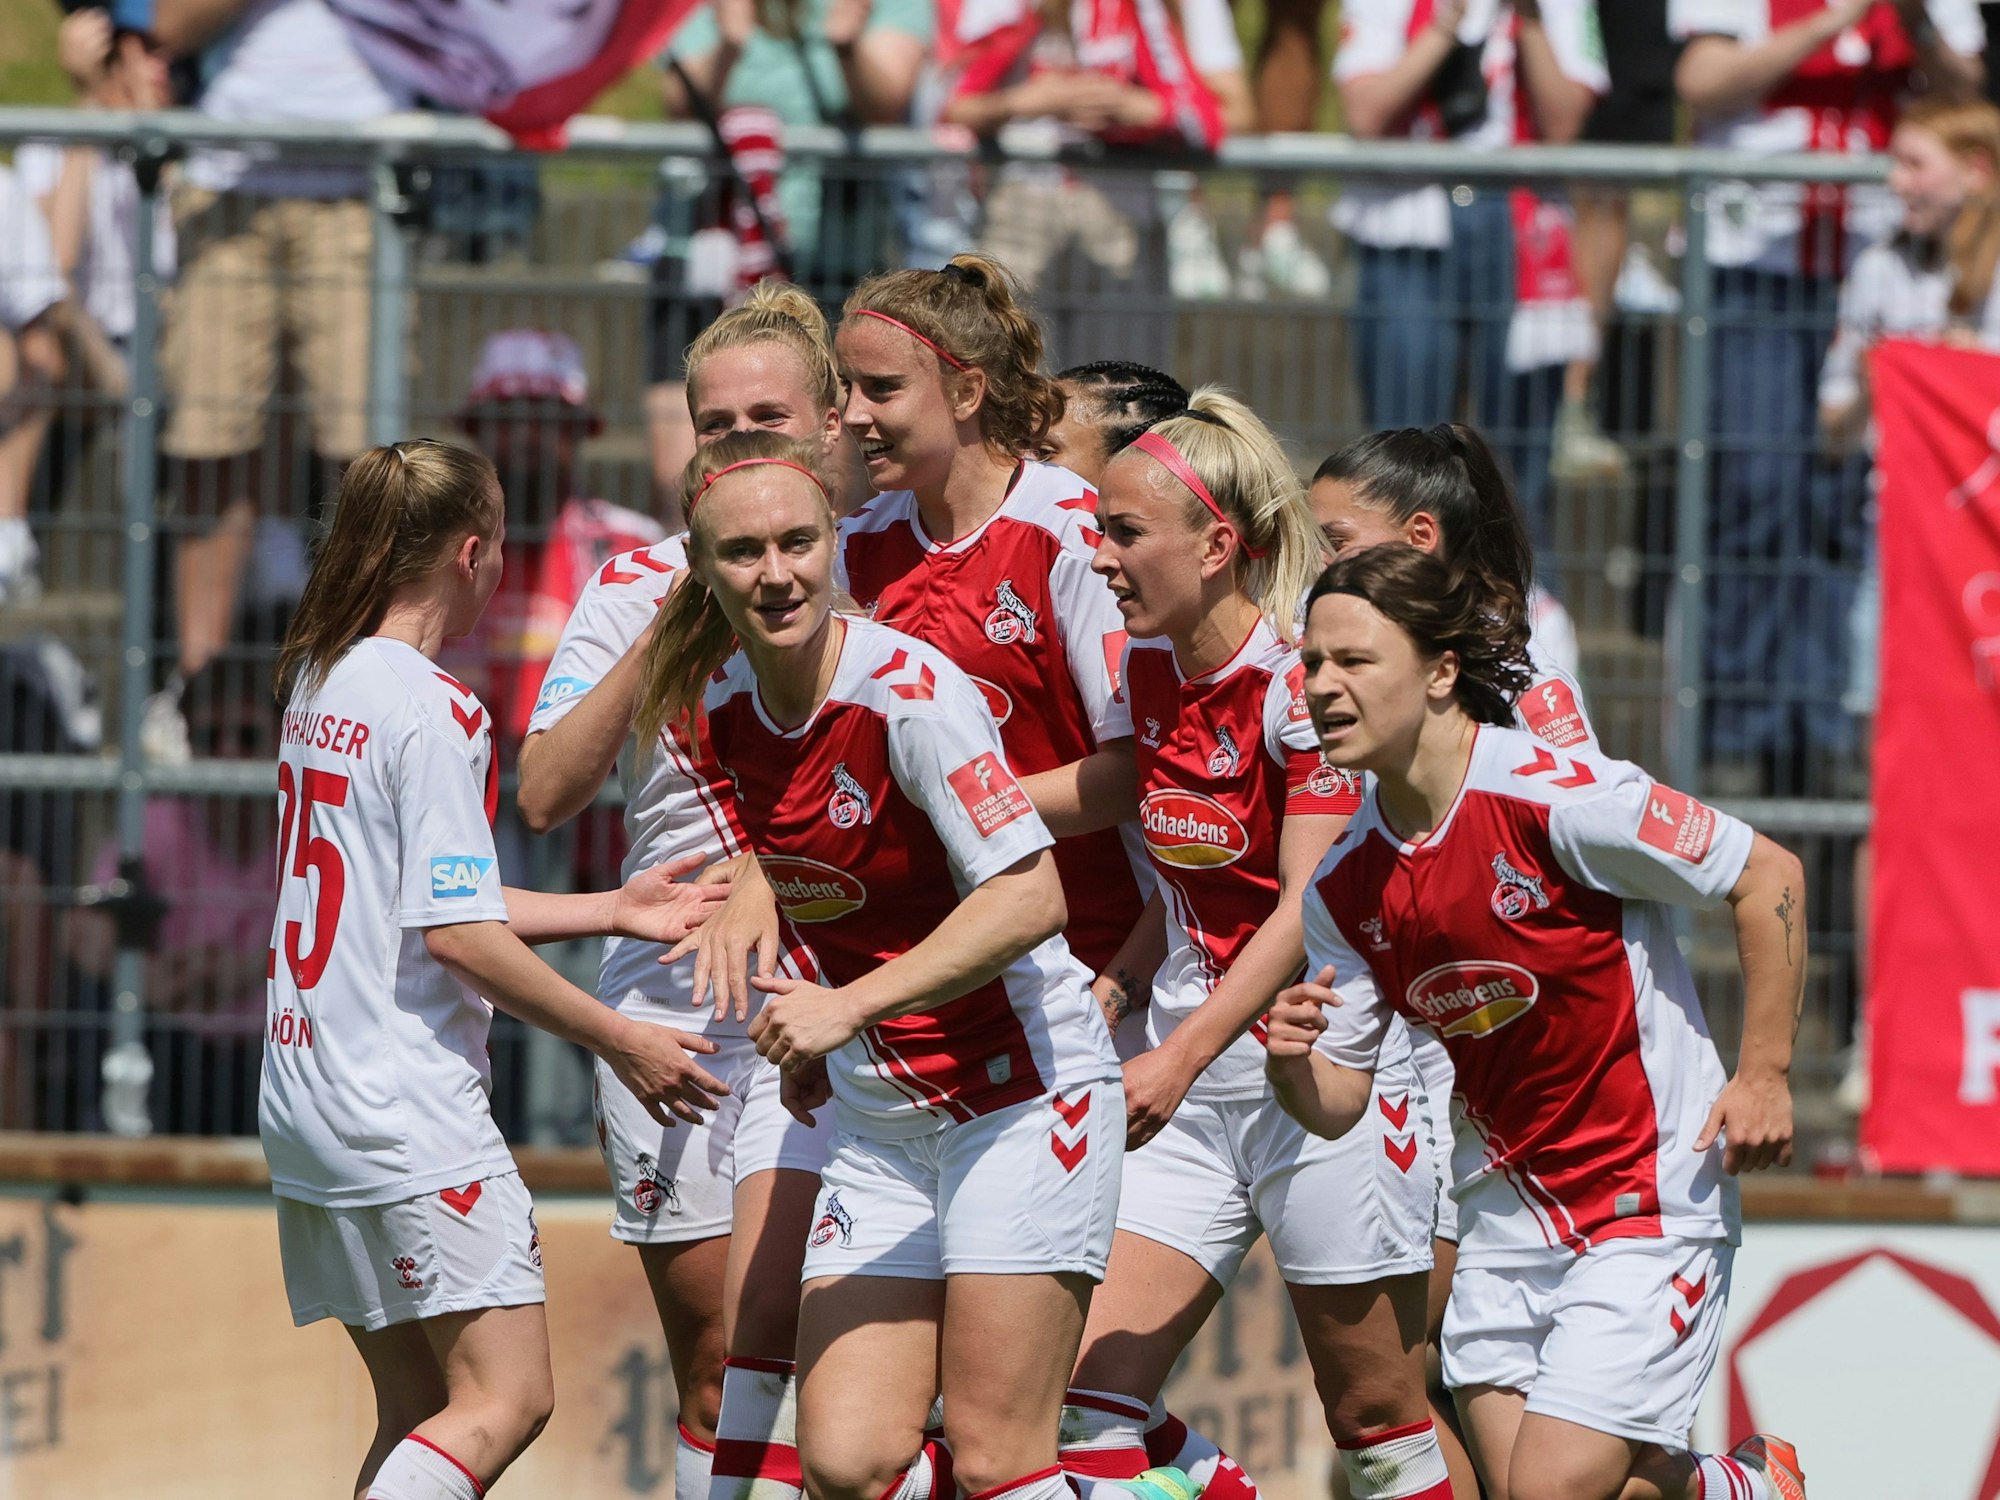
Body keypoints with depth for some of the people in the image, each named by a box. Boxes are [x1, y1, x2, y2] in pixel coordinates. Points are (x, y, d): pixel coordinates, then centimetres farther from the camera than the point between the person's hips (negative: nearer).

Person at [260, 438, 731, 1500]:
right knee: (505, 1400, -8)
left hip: (305, 1103, 9)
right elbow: (457, 936, -17)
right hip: (410, 1112, -9)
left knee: (421, 1412, 11)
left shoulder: (321, 686, 13)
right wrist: (622, 1044, -8)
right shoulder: (437, 713, -13)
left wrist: (610, 911, 22)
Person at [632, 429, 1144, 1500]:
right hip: (879, 1122, 7)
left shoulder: (909, 689, -19)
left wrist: (849, 1005, -27)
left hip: (1023, 1094, -7)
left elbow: (1031, 898, -25)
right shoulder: (720, 708, 2)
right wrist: (808, 1040, 11)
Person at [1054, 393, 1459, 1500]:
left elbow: (1304, 913, -22)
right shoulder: (1146, 671, 6)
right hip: (1187, 1073, 7)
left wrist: (1179, 1059, -30)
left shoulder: (1304, 681, -16)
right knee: (1087, 1407, -5)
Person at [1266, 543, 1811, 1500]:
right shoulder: (1344, 887, -1)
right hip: (1506, 1202, 6)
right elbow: (1338, 1104, 4)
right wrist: (1292, 1065, -20)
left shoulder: (1556, 795, -21)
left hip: (1649, 1196, -6)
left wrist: (1764, 1073, -12)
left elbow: (1768, 878, -13)